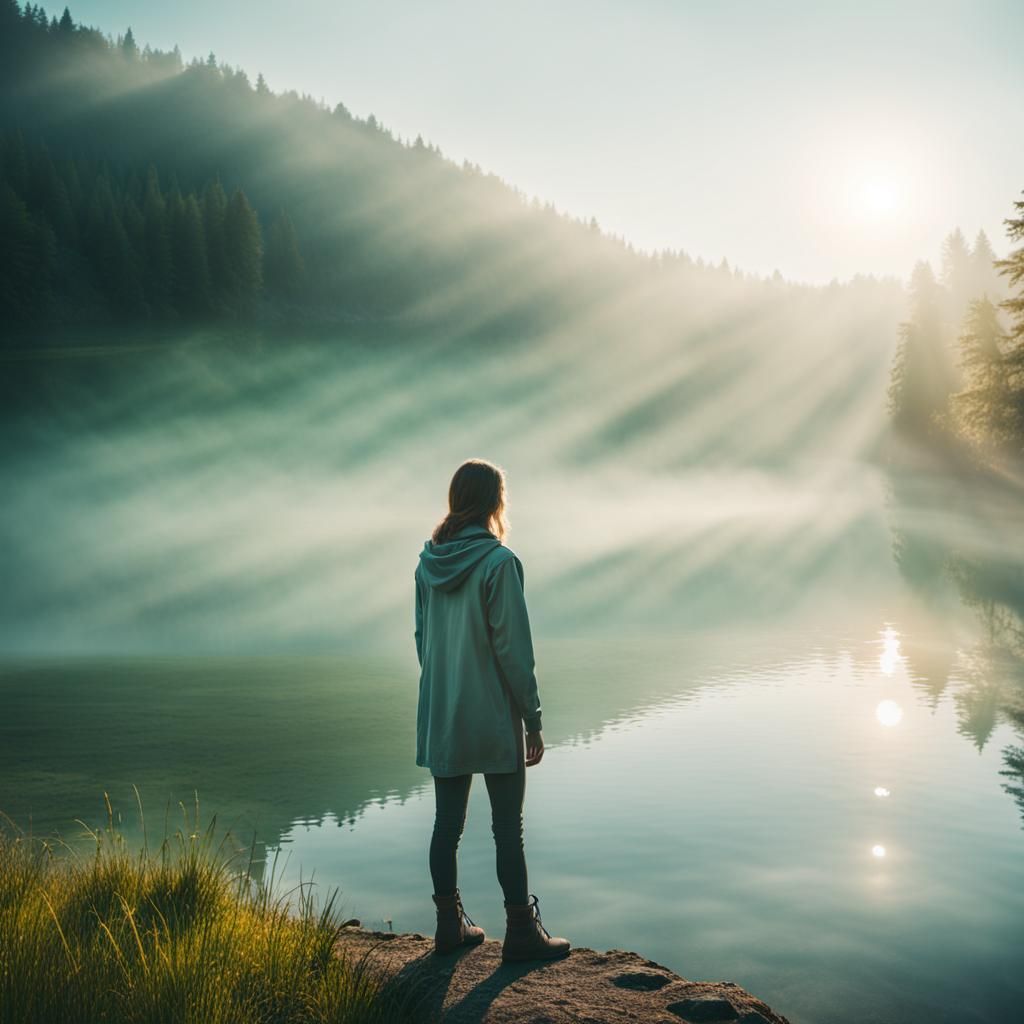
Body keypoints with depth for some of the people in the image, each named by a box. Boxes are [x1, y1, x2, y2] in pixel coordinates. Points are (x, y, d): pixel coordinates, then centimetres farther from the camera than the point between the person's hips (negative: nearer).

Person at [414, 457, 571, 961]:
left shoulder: (428, 561, 4)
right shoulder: (498, 561, -15)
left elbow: (422, 637, 10)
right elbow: (513, 648, -15)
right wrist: (532, 717, -8)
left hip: (441, 718, 6)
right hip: (493, 718, -6)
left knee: (447, 822, 13)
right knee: (507, 828, 4)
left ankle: (451, 923, 23)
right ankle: (521, 930, 12)